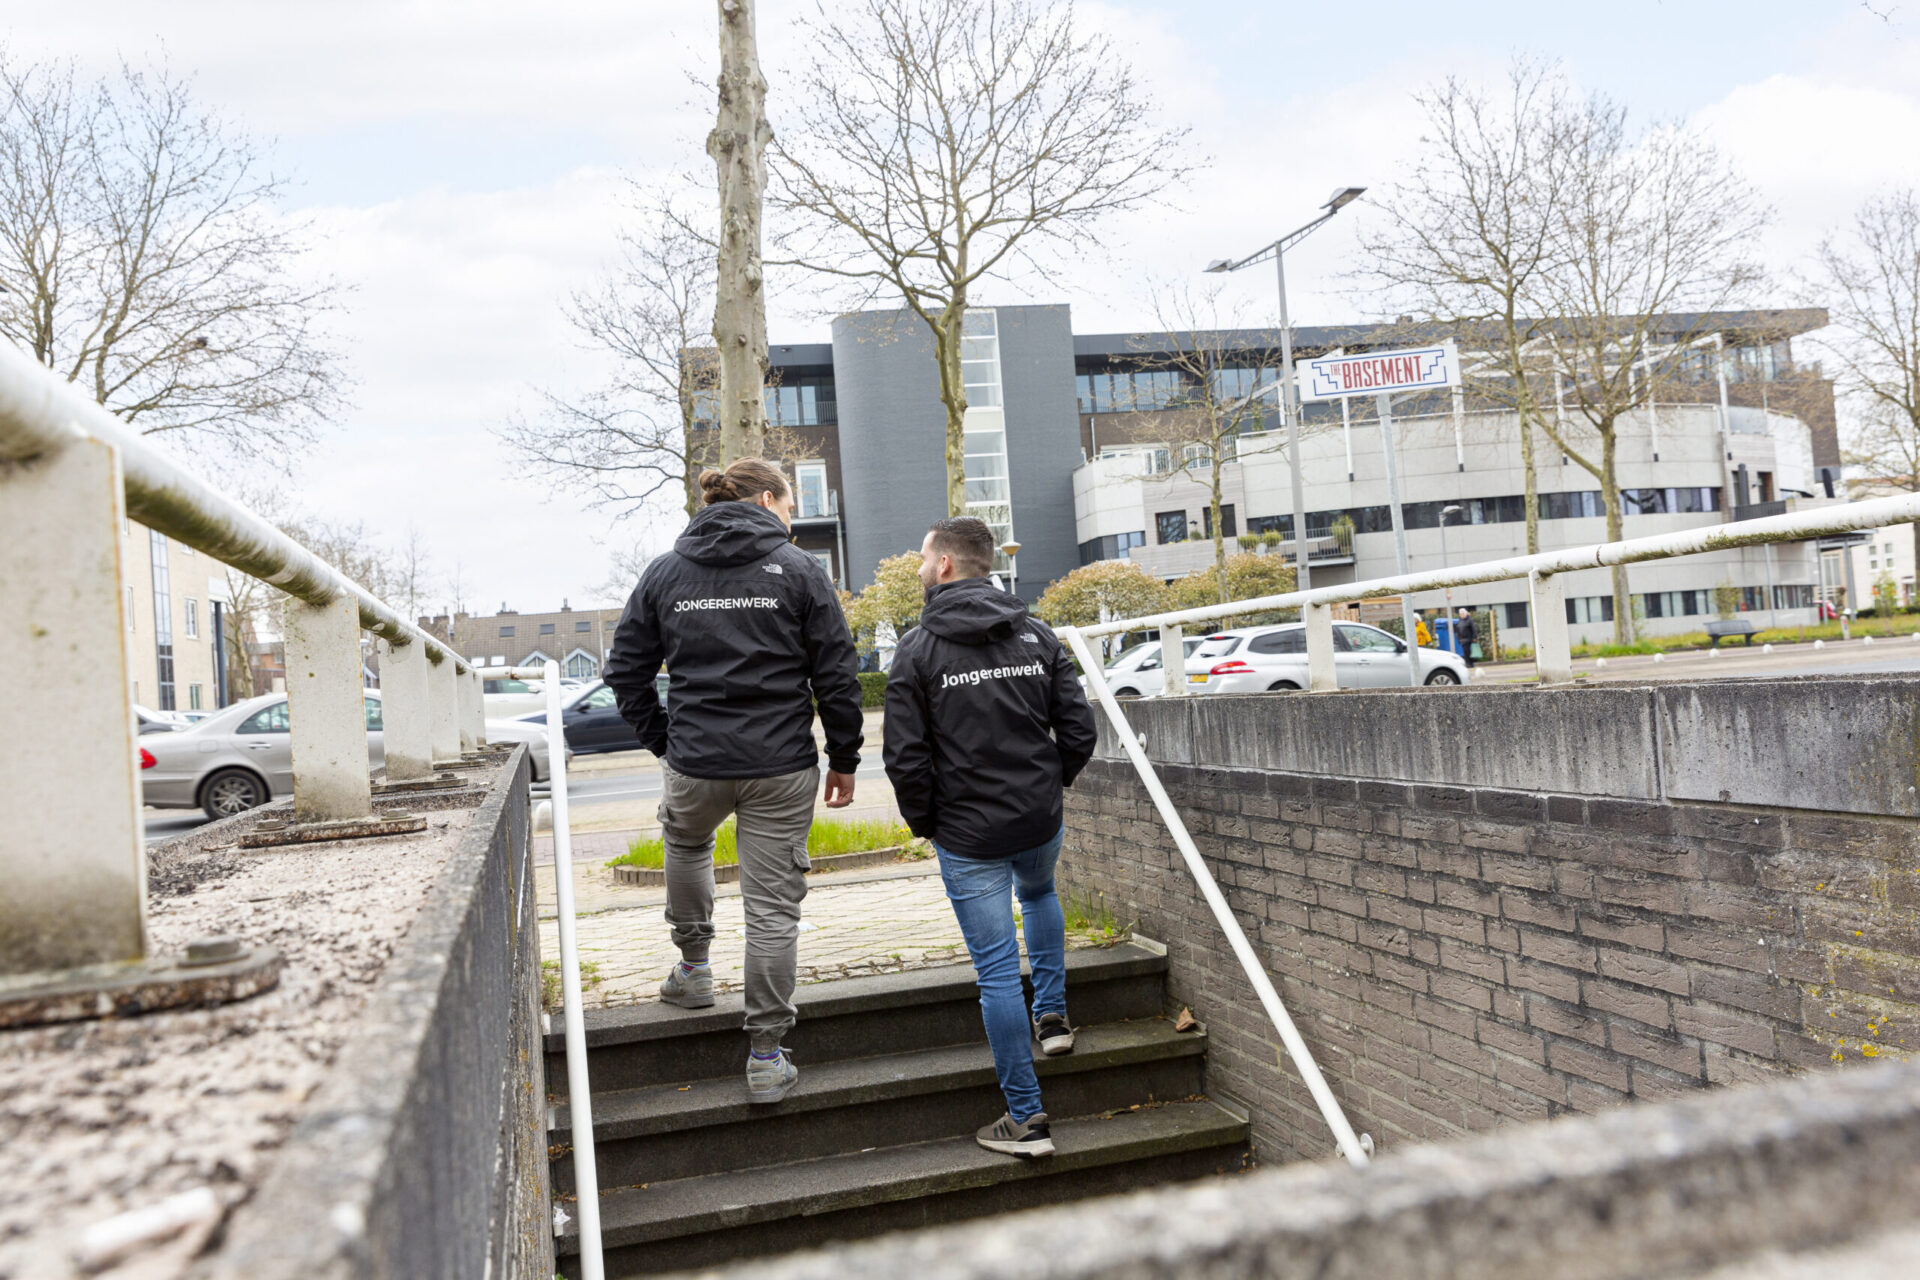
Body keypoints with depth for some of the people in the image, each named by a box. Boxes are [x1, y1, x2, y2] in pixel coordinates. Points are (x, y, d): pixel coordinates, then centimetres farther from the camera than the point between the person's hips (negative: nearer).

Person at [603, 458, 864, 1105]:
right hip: (782, 768, -2)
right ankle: (766, 1056, 10)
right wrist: (844, 758, 5)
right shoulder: (798, 569, -3)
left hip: (695, 763, 2)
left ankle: (693, 966, 40)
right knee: (773, 908, 5)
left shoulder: (664, 572, 6)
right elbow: (836, 675, -4)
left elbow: (626, 672, 7)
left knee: (685, 842, 35)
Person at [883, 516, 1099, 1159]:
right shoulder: (1037, 635, 2)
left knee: (997, 972, 1)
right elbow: (1078, 729, 0)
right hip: (1041, 822, 4)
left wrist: (924, 822, 3)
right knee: (1039, 894, 37)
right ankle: (1052, 1013, 34)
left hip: (968, 838, -4)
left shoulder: (917, 650, -9)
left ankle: (1025, 1118, 7)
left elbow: (905, 757, -12)